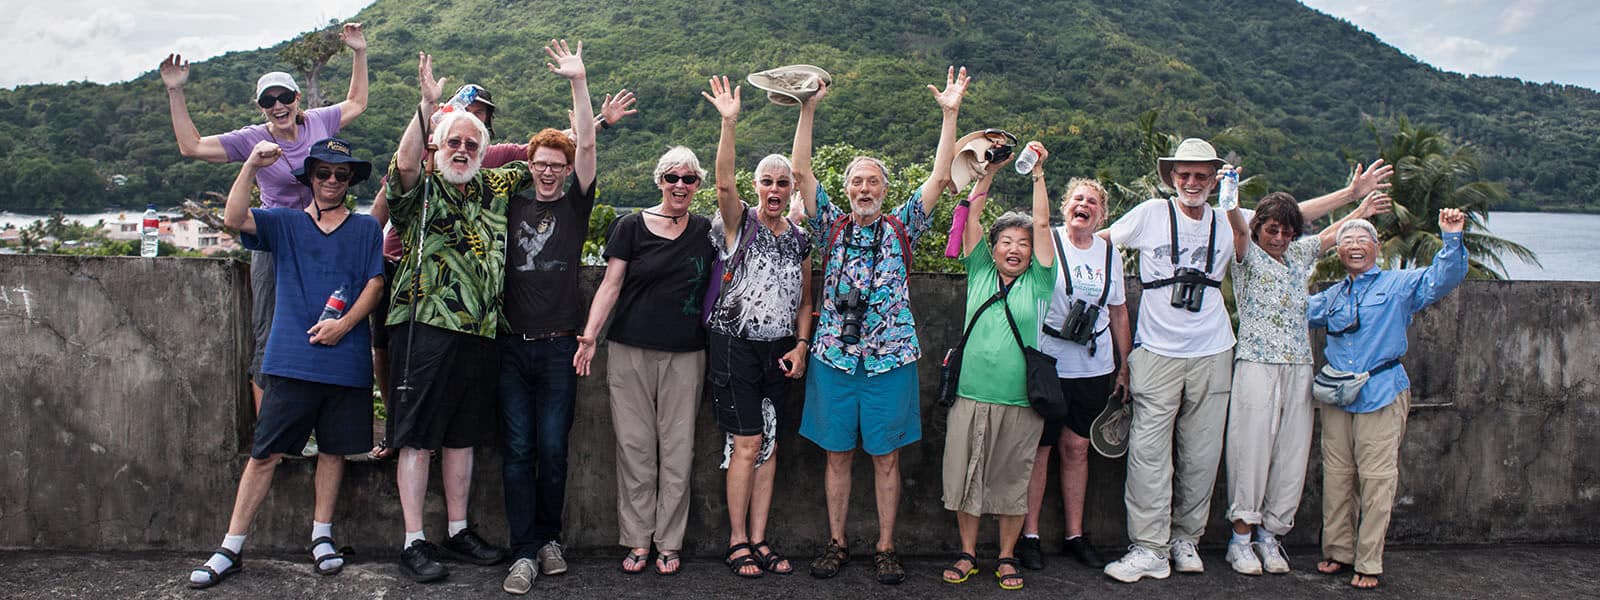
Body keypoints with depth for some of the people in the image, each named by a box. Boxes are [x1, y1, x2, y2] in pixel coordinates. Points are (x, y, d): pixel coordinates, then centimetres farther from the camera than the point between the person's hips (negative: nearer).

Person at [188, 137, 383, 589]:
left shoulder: (365, 229, 11)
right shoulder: (283, 223, 11)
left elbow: (375, 283, 4)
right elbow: (234, 219, -5)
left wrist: (344, 323, -10)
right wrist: (252, 166, -15)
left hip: (346, 361, 1)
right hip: (291, 361, -1)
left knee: (334, 449, 9)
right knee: (265, 454, 0)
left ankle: (322, 536, 23)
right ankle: (231, 549, 6)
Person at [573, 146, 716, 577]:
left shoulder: (706, 231, 9)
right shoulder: (631, 227, 3)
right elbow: (611, 284, 0)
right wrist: (590, 335, -9)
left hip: (685, 355, 1)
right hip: (630, 351, -1)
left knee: (677, 448, 3)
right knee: (635, 445, 2)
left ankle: (669, 543, 13)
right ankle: (637, 540, 12)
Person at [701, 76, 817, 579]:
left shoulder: (800, 239, 10)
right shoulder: (739, 222, -3)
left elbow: (805, 301, 15)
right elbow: (723, 182, -23)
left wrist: (800, 345, 2)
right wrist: (729, 122, -33)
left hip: (779, 352, 5)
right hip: (735, 345, -4)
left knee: (768, 446, 6)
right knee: (748, 443, -6)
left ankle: (758, 540, 15)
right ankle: (737, 541, 6)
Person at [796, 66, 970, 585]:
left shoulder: (901, 226, 7)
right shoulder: (832, 226, 8)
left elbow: (940, 177, 0)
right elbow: (801, 172, 0)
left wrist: (950, 114, -6)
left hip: (889, 358, -1)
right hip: (834, 357, 1)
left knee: (886, 456, 5)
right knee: (838, 455, 7)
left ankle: (886, 548, 14)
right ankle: (836, 543, 19)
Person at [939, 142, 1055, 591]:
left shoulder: (1037, 281, 6)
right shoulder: (980, 273, 8)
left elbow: (1042, 223, -1)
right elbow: (972, 213, 5)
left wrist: (1038, 172, -1)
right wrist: (991, 170, -1)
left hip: (1019, 400, -1)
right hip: (971, 395, 1)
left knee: (1012, 481, 8)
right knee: (965, 475, 7)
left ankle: (1007, 558, 22)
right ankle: (968, 553, 22)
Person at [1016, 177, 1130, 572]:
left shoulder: (1110, 254, 9)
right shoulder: (1047, 243, -2)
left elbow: (1118, 312, 16)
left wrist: (1123, 367, 17)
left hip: (1094, 366, 4)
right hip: (1047, 362, -4)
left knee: (1076, 447, 10)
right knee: (1039, 447, 2)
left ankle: (1075, 535, 20)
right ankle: (1029, 535, 13)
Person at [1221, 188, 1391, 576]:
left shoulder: (1298, 255, 18)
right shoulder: (1248, 256, 1)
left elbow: (1331, 234, 35)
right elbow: (1239, 229, -19)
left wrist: (1362, 210, 39)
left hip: (1298, 368, 6)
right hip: (1257, 366, -6)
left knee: (1291, 453, 3)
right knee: (1252, 449, -7)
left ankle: (1269, 535, 12)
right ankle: (1241, 539, 0)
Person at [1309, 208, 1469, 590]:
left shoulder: (1400, 285, 5)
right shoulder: (1332, 297, 18)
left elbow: (1444, 279, -8)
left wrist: (1451, 238, -21)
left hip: (1381, 396, -4)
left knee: (1376, 479, -5)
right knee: (1336, 476, 7)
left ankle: (1369, 563, 1)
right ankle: (1339, 552, 18)